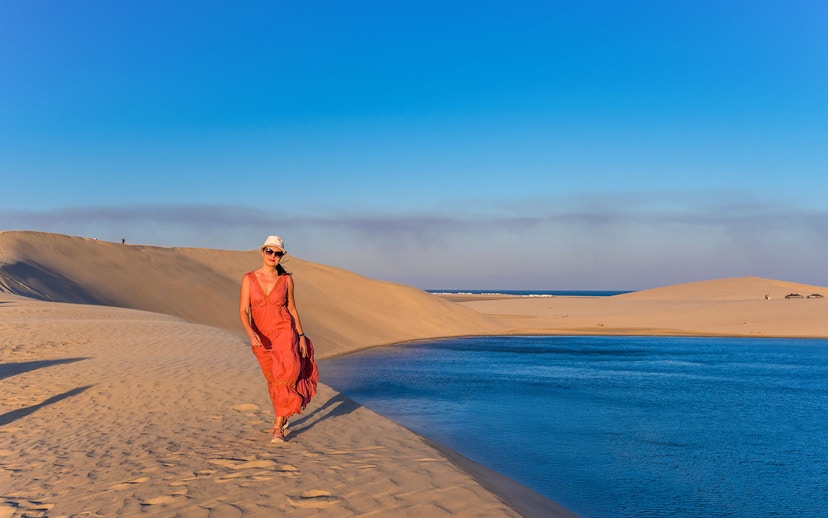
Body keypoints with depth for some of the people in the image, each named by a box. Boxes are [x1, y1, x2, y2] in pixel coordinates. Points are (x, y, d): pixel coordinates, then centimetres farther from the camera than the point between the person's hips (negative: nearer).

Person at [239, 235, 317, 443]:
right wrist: (250, 333, -26)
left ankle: (278, 427, -11)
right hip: (260, 338, 2)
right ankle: (282, 416, 40)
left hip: (284, 332, -2)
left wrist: (301, 336, 5)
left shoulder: (286, 279, -1)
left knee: (284, 377, -19)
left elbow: (292, 308, 8)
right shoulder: (249, 278, -3)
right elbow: (243, 310, -9)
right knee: (273, 381, 15)